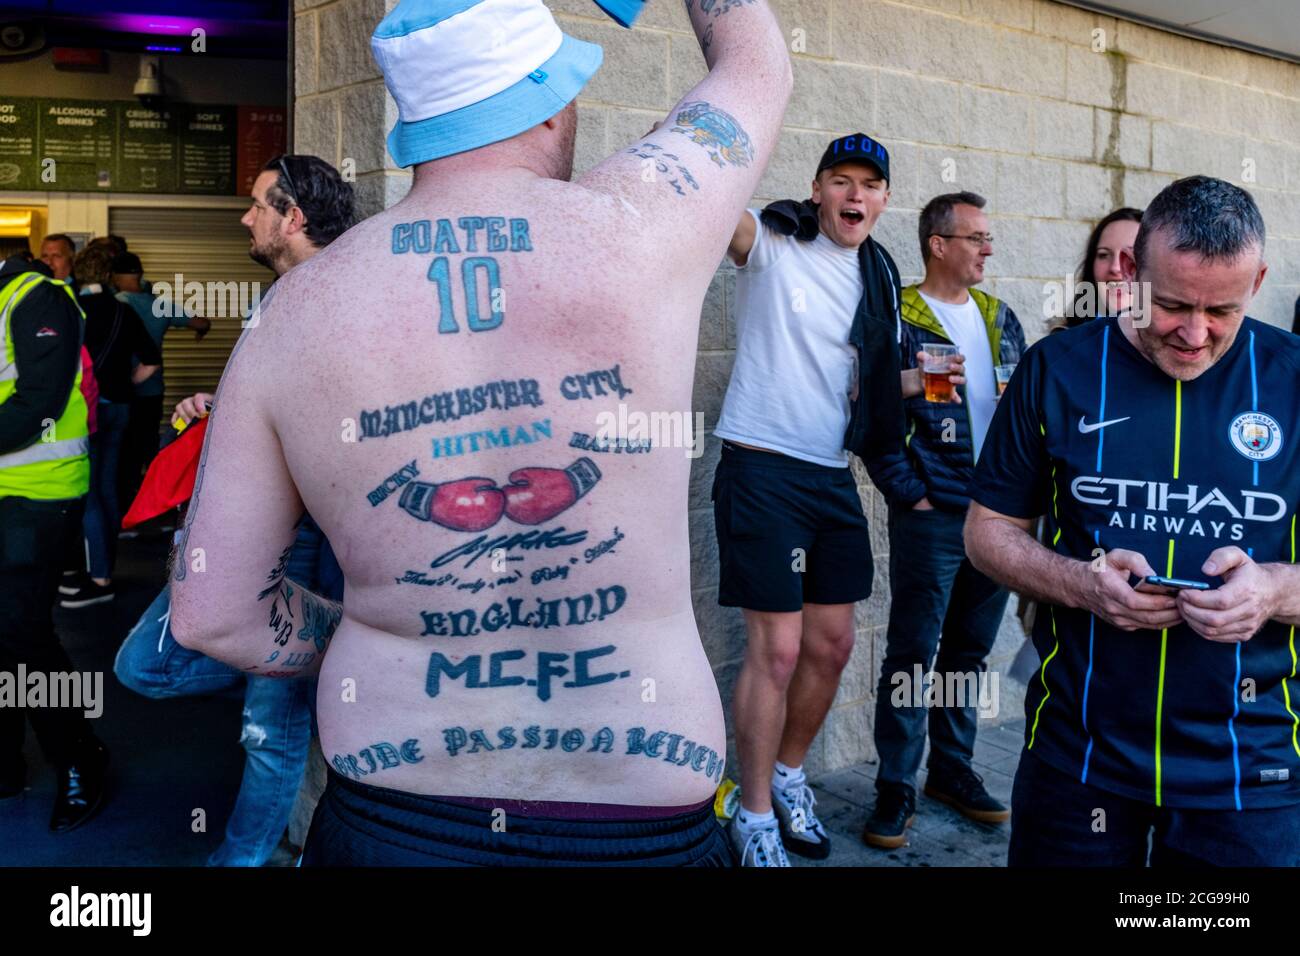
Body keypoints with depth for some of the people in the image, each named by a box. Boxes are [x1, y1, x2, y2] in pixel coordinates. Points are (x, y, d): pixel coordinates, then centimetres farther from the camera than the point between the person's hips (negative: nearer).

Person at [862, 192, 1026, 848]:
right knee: (912, 652, 1)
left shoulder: (999, 318, 13)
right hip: (932, 518, -6)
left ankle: (953, 769, 30)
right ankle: (896, 786, 12)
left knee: (970, 649, 15)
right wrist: (912, 495, -12)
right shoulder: (897, 322, -7)